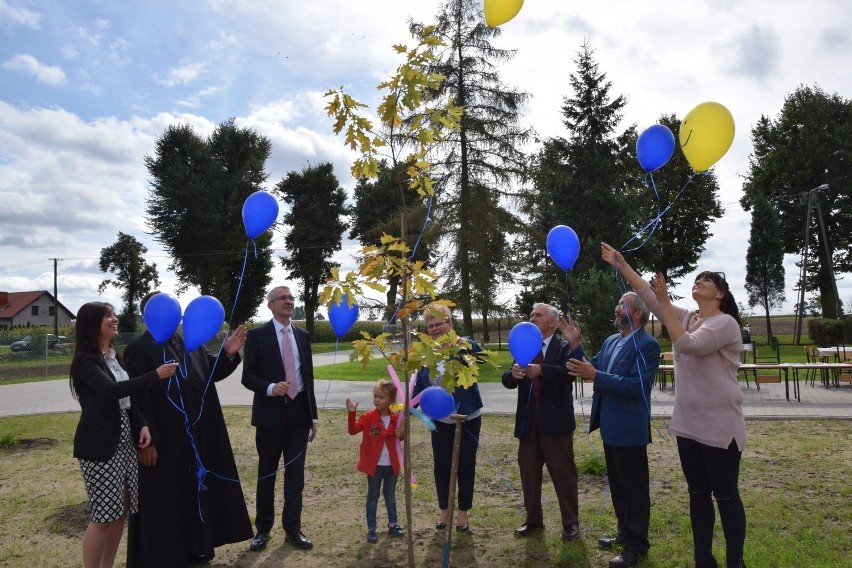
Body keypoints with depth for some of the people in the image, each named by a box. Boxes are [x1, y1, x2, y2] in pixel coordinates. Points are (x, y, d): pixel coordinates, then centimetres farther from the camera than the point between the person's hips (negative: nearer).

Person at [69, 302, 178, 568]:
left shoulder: (115, 356, 12)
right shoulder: (85, 361, -12)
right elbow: (112, 390, -28)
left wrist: (142, 425, -1)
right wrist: (155, 376, -30)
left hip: (123, 440, 8)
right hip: (99, 444, -8)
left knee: (121, 509, 12)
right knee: (104, 515, -3)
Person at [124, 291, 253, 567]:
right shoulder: (139, 348, -13)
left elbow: (212, 373, 11)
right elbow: (137, 399, -16)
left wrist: (228, 354, -8)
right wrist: (147, 440, -18)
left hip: (196, 436, 7)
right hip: (164, 441, -7)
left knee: (196, 492, 18)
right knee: (163, 500, 8)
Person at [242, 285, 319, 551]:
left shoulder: (303, 335, 9)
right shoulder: (257, 335, -4)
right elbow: (248, 376, -7)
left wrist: (313, 415, 10)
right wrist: (270, 388, -27)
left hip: (299, 411, 4)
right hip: (270, 411, -3)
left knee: (295, 472, 9)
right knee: (267, 473, 9)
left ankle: (293, 528, 21)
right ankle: (263, 529, 25)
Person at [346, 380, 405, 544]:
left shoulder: (396, 418, -2)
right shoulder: (368, 417, -10)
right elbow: (353, 430, -21)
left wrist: (402, 435, -10)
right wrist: (352, 413, -35)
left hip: (392, 465, 3)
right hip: (374, 465, -3)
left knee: (390, 495, 18)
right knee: (373, 497, 8)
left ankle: (393, 525, 33)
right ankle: (371, 529, 17)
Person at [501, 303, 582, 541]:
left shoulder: (565, 347, -4)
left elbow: (568, 372, -24)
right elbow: (507, 381, 0)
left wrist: (541, 370, -40)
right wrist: (513, 374, -24)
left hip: (556, 419, -5)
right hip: (528, 419, 5)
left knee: (563, 472, 6)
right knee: (528, 472, 14)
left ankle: (571, 522, 21)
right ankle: (533, 519, 29)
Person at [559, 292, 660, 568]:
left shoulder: (647, 345, -17)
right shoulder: (610, 341, 9)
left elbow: (635, 385, -25)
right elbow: (592, 369, 9)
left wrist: (595, 376, -28)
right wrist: (575, 344, -1)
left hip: (629, 429, -8)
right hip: (610, 426, 9)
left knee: (634, 488, 5)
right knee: (617, 484, 21)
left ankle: (636, 545, 19)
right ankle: (625, 532, 37)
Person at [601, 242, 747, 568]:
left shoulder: (725, 323, -12)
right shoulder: (686, 318, 8)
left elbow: (686, 345, -26)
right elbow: (648, 296, 3)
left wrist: (665, 301, -26)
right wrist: (621, 265, -4)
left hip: (719, 426, -7)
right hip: (688, 424, 7)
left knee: (726, 495, 4)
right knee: (698, 494, 14)